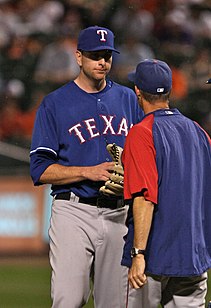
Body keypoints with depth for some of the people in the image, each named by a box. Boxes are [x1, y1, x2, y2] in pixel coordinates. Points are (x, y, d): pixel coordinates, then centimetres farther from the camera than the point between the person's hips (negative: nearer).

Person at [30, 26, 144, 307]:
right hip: (74, 212, -4)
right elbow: (41, 170, -4)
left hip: (118, 214, 4)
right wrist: (89, 172, -16)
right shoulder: (54, 104, 0)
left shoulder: (128, 99, 13)